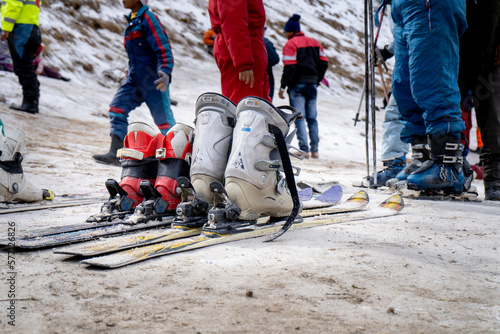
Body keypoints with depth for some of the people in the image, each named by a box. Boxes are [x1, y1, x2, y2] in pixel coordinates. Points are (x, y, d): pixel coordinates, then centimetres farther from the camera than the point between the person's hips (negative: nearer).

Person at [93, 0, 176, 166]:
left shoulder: (148, 18, -12)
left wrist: (165, 71, -32)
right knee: (117, 107, -4)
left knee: (163, 118, -1)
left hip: (153, 79, -8)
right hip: (135, 78, 9)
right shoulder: (132, 20, 16)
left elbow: (162, 48, -19)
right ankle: (116, 153, -5)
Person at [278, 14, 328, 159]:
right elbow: (324, 63, 10)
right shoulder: (314, 43, 13)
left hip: (297, 85, -6)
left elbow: (289, 68, -14)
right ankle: (314, 150, 7)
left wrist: (283, 87, -10)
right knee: (312, 118, 10)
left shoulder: (290, 44, -6)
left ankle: (304, 149, -9)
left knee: (299, 118, -4)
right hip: (312, 85, 6)